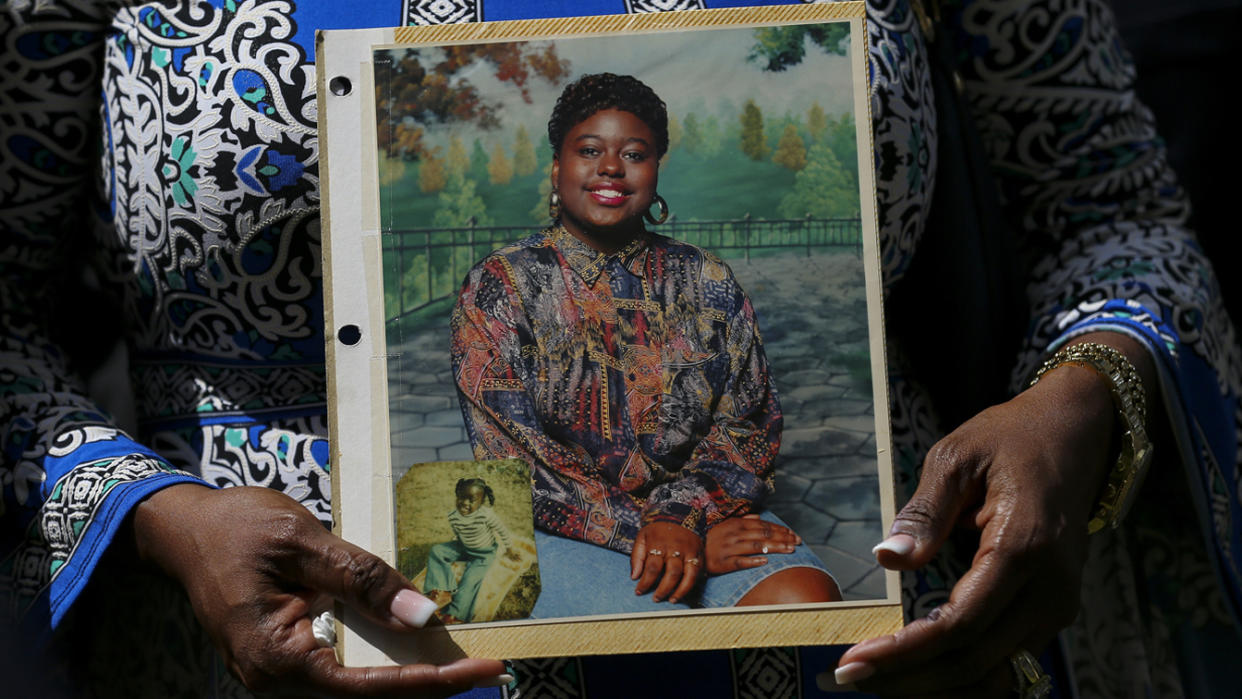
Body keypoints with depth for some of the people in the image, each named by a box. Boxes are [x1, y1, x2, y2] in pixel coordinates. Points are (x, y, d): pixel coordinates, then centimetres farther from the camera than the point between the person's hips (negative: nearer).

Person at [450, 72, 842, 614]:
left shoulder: (706, 282, 11)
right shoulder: (497, 288, 1)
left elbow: (749, 421, 4)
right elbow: (513, 458, -7)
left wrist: (683, 518, -16)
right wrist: (646, 531, -16)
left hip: (705, 509, 4)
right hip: (565, 532, -3)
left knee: (807, 596, -24)